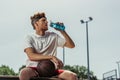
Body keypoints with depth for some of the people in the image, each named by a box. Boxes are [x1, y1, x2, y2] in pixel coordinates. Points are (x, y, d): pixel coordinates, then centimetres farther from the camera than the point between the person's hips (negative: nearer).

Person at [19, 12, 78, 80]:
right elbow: (31, 56, -11)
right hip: (34, 69, -3)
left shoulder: (53, 36, 15)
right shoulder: (29, 38, 6)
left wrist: (62, 31, 2)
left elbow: (71, 45, 14)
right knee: (24, 73, -40)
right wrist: (51, 57, -22)